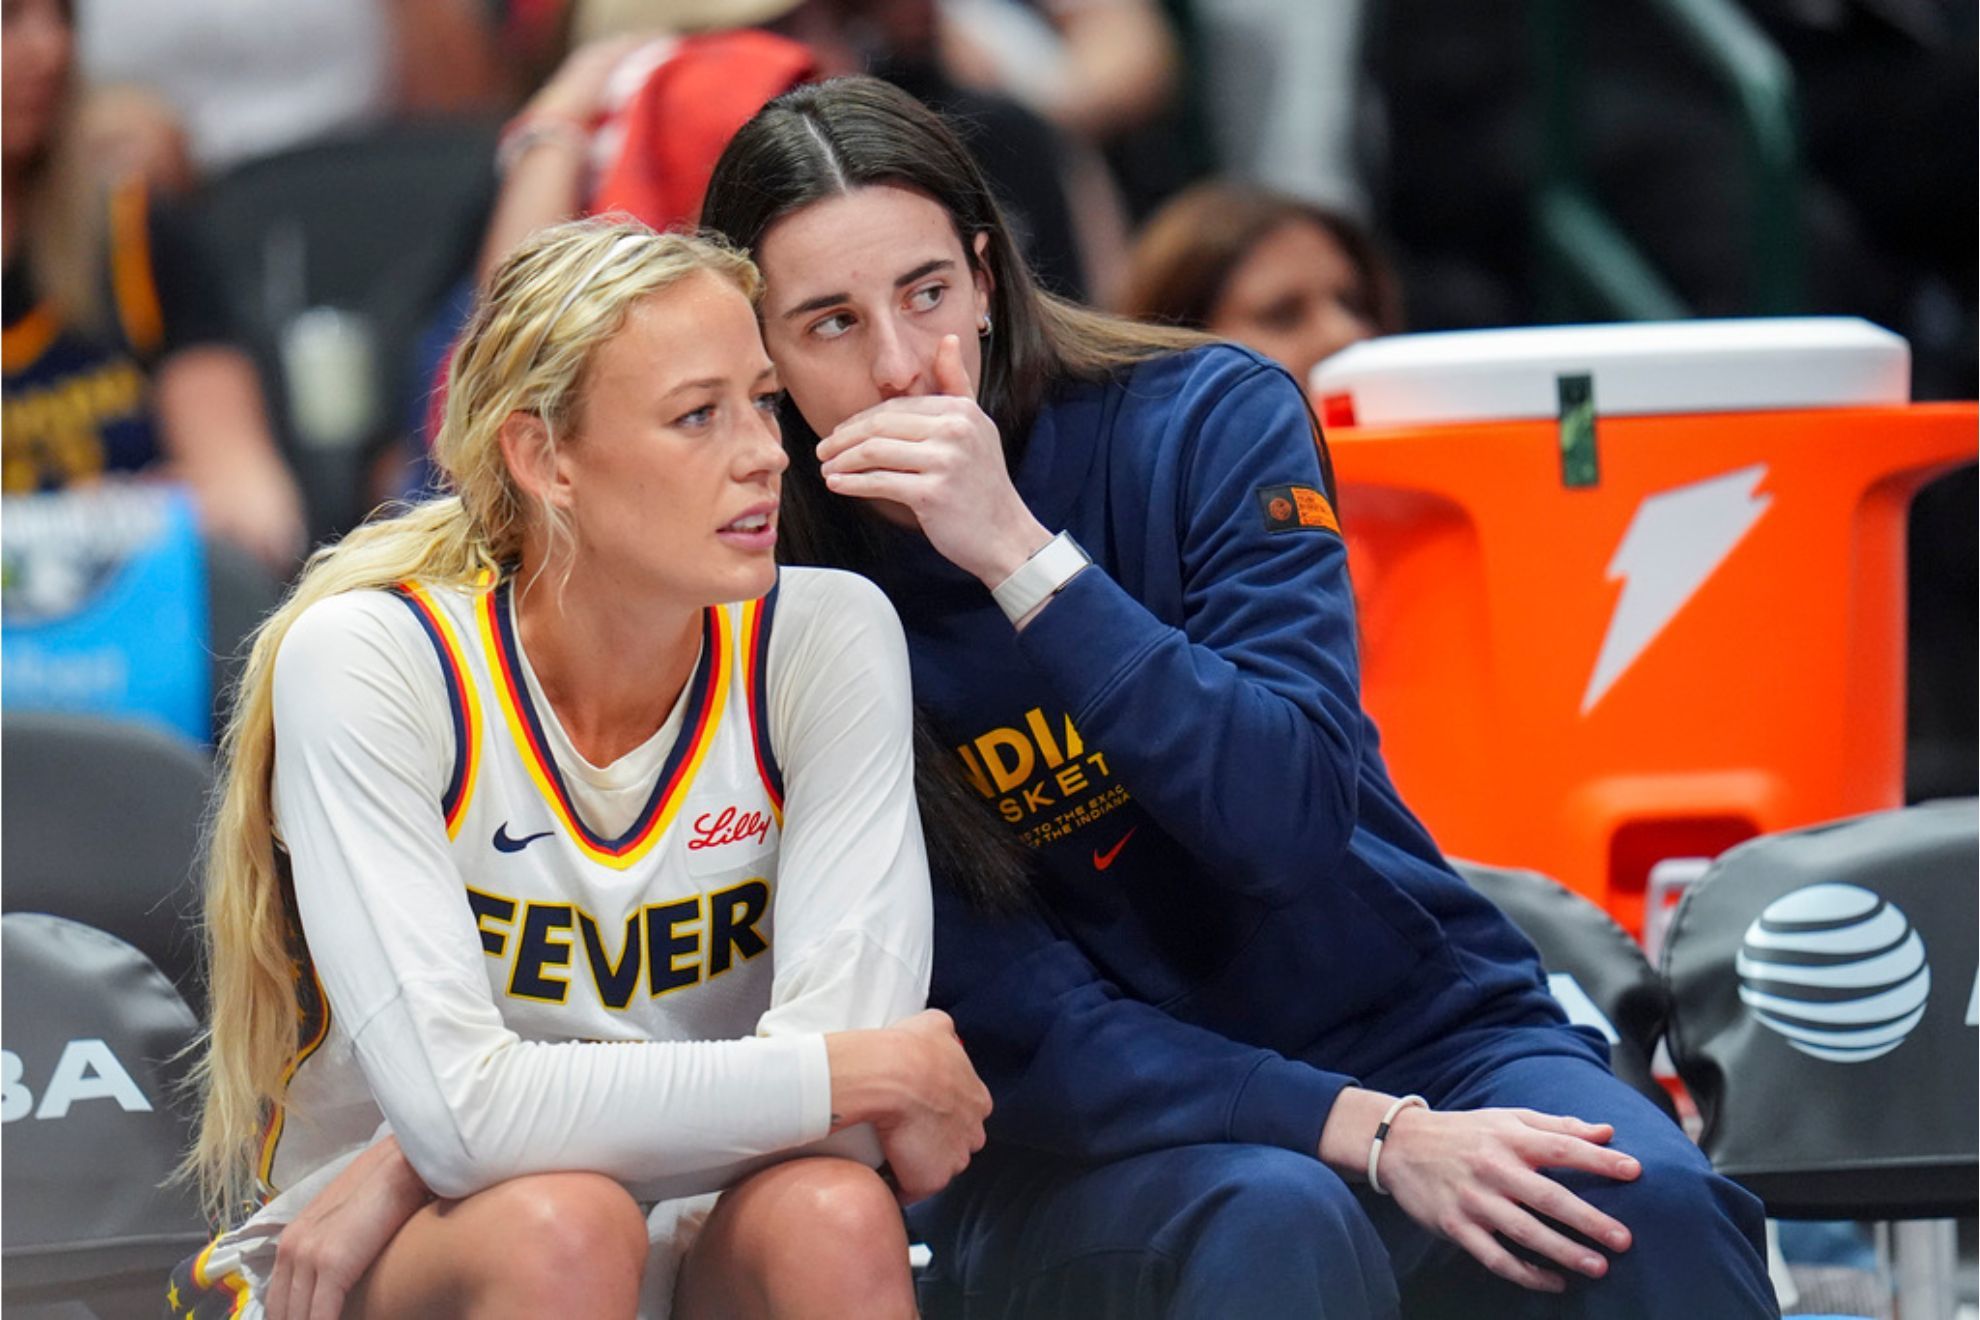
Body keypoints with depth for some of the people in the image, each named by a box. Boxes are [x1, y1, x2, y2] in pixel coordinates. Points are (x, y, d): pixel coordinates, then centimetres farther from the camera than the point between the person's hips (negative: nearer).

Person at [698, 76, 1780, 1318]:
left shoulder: (1206, 422, -4)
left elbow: (1291, 820, -17)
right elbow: (1011, 1027, -12)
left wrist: (1019, 557, -24)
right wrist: (1368, 1134, -24)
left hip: (1420, 1032, 1)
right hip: (1087, 1154, -1)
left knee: (1649, 1206, -31)